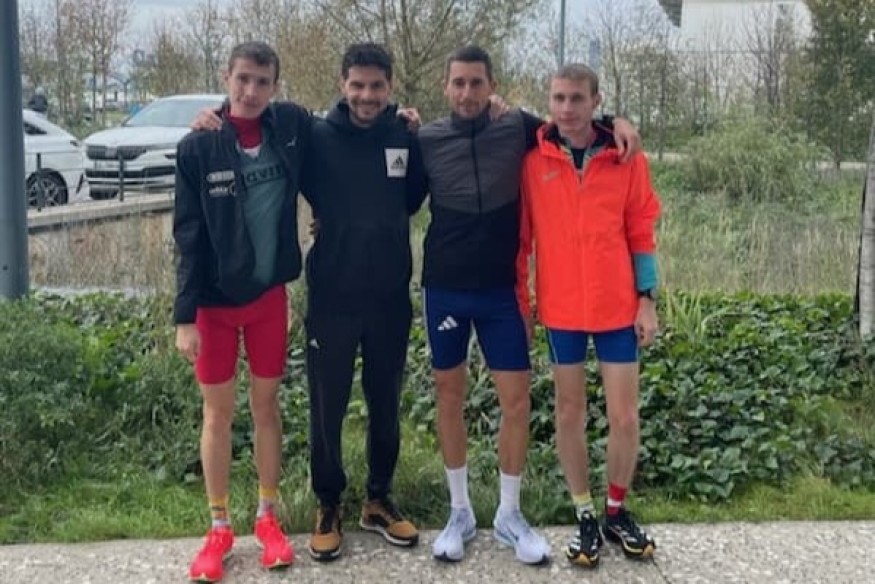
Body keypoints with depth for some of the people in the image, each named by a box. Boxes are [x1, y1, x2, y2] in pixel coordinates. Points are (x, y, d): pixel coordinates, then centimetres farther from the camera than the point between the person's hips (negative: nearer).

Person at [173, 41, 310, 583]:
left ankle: (268, 517, 26)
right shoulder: (198, 147, -9)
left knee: (267, 404, 12)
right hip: (215, 300, -1)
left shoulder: (293, 126, -4)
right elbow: (189, 236, -8)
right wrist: (185, 315, -11)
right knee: (218, 411, 8)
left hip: (270, 295, 2)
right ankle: (219, 527, 21)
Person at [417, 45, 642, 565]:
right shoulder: (427, 141, -3)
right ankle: (460, 512, 23)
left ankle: (510, 514, 18)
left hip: (502, 290, 1)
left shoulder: (517, 129, -2)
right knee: (450, 395, 8)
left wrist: (614, 122, -5)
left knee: (517, 398, 1)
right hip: (445, 288, 0)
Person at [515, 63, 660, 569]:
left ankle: (617, 510, 27)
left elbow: (642, 232, 1)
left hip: (617, 307, 0)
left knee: (625, 416, 5)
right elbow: (521, 234, 1)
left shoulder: (625, 157, -2)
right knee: (570, 413, 10)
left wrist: (647, 300, -2)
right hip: (560, 309, 0)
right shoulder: (533, 159, -3)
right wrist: (520, 301, 1)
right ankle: (585, 515, 26)